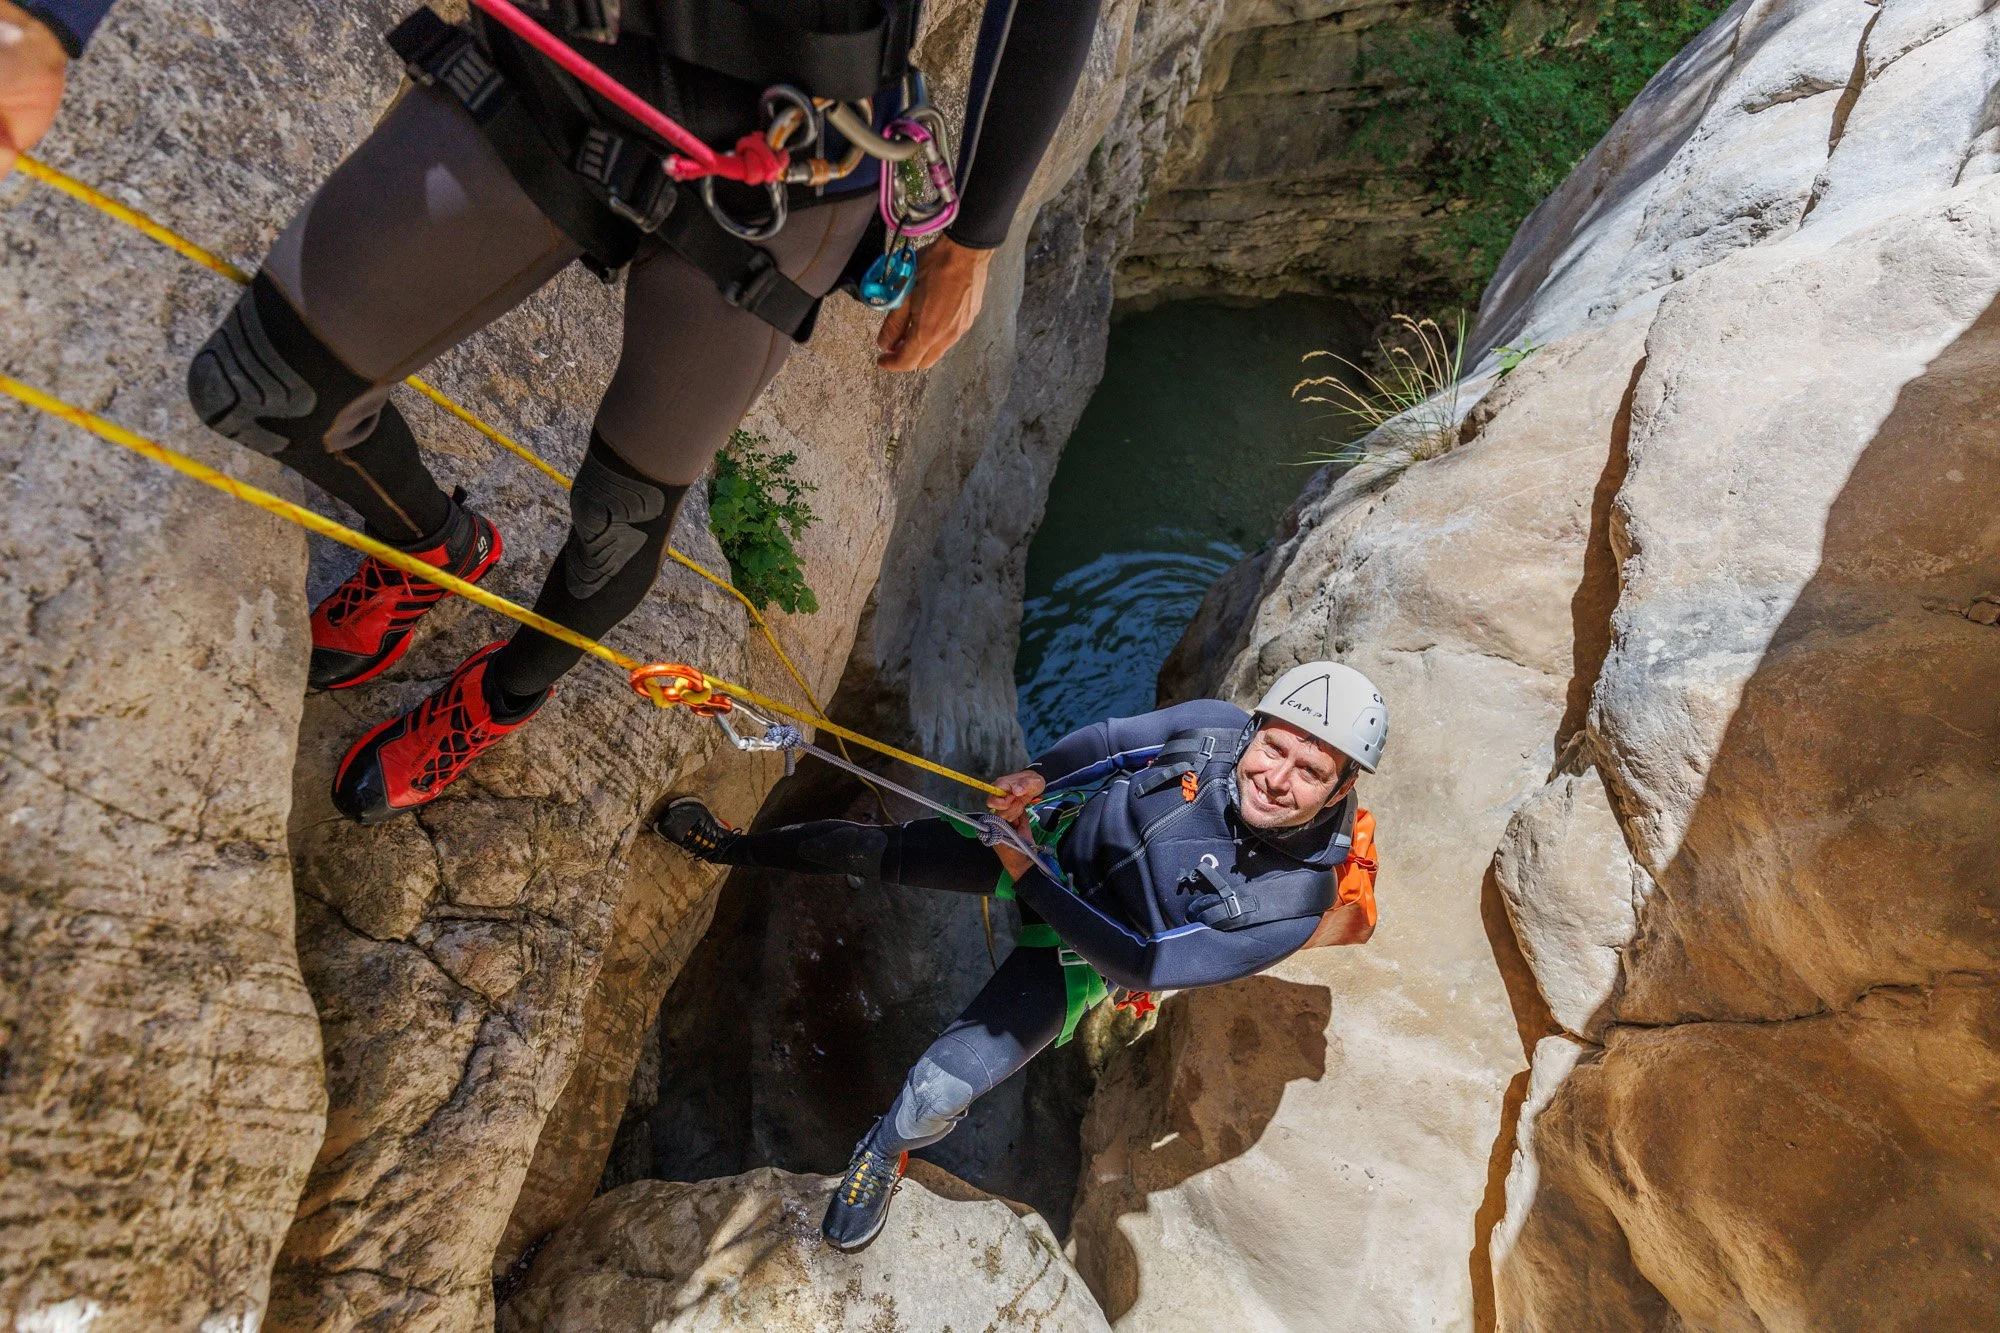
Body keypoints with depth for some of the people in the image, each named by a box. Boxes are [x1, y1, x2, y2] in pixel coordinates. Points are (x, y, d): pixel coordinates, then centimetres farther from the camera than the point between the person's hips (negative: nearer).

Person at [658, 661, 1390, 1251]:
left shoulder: (1291, 903, -31)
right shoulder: (1216, 726, -25)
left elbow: (1141, 965, -28)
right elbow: (1108, 739, -7)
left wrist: (1028, 878, -30)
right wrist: (1038, 776, -24)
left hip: (1081, 950, -2)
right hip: (1059, 838, 3)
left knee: (939, 1089, -6)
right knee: (878, 850, 9)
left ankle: (884, 1156, 32)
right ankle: (740, 847, 40)